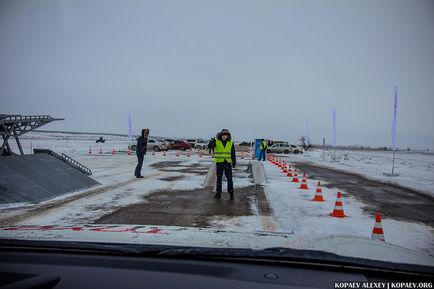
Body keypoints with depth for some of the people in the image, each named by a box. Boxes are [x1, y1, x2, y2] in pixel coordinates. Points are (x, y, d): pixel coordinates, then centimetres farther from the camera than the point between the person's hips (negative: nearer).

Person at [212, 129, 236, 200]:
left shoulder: (231, 143, 2)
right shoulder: (216, 142, -3)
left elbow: (233, 153, 7)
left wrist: (234, 162, 1)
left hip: (228, 163, 0)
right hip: (219, 163, 0)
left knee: (229, 178, 1)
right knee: (219, 178, 9)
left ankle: (231, 193, 10)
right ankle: (218, 193, 18)